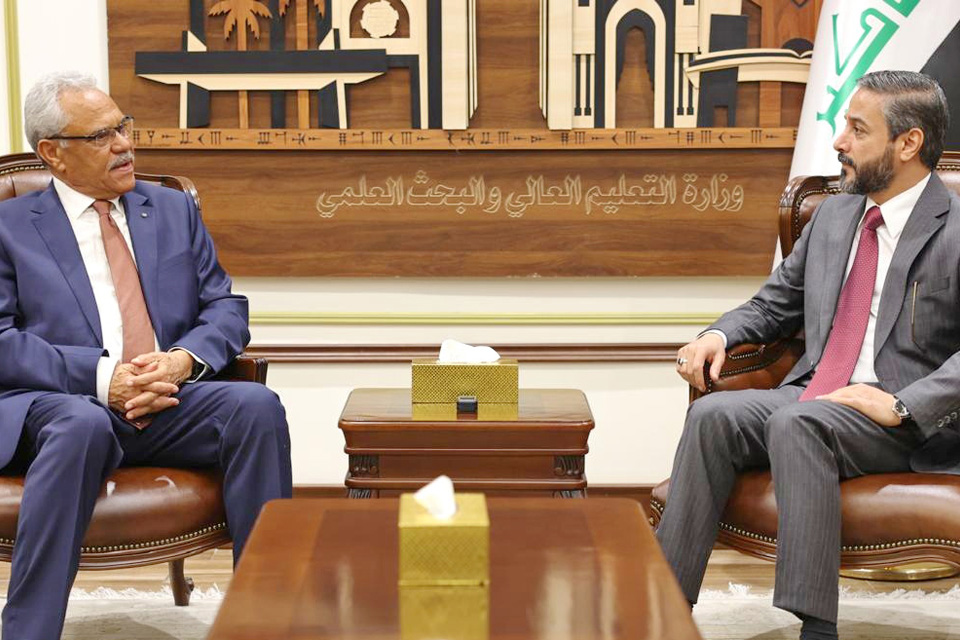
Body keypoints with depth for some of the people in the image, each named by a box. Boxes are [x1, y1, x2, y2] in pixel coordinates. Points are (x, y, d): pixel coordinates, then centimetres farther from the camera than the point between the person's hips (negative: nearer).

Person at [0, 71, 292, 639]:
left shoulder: (175, 210, 20)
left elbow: (227, 309, 14)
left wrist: (183, 361, -9)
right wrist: (102, 377, -17)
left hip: (172, 400, 3)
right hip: (61, 405, -3)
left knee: (257, 405, -26)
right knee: (82, 426, -38)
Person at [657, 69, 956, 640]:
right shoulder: (834, 215, 18)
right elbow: (775, 304, 26)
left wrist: (901, 405, -27)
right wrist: (720, 335, 5)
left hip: (913, 425, -6)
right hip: (814, 396, 6)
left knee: (795, 421, -35)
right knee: (713, 415, -21)